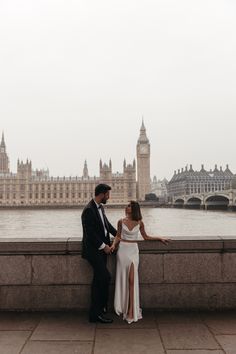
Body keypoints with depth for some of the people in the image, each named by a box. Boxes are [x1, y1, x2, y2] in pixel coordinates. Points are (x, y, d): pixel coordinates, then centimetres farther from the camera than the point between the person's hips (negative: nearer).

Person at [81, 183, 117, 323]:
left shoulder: (100, 207, 10)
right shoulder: (89, 210, -19)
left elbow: (107, 224, 21)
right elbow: (90, 233, -21)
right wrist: (103, 246, -16)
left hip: (101, 249, 9)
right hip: (94, 250, -9)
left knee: (98, 280, 13)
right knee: (105, 277, -9)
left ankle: (95, 313, 23)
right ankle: (99, 310, 6)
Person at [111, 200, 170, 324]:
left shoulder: (139, 223, 2)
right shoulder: (121, 221, 3)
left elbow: (146, 237, 13)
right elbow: (118, 236, 8)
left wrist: (160, 238, 8)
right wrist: (113, 244, -11)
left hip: (133, 250, -1)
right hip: (122, 250, 1)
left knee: (132, 280, -6)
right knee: (123, 279, 3)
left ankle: (131, 311, -2)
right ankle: (123, 307, 16)